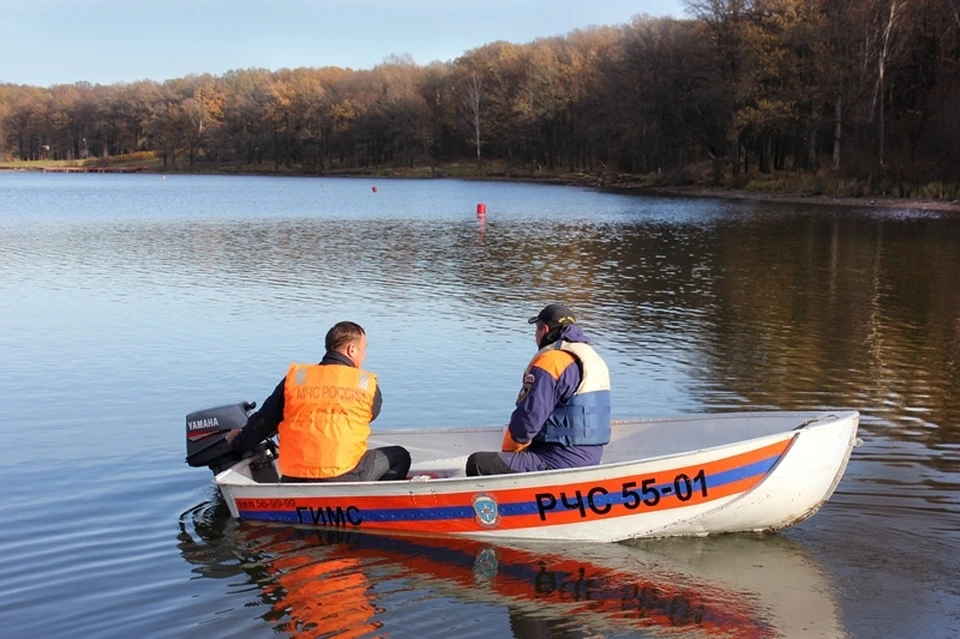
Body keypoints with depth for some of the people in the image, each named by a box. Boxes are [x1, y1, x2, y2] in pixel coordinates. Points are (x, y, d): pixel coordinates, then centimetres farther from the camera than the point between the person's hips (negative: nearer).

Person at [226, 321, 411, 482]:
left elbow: (264, 421, 15)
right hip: (343, 477, -4)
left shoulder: (294, 377, 8)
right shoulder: (368, 384, 4)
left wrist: (240, 442, 35)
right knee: (399, 457, 17)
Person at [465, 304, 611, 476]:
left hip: (560, 461, -10)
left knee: (478, 464, -14)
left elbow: (528, 418, -18)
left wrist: (508, 450, 2)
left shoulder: (551, 361, -14)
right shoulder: (594, 358, 15)